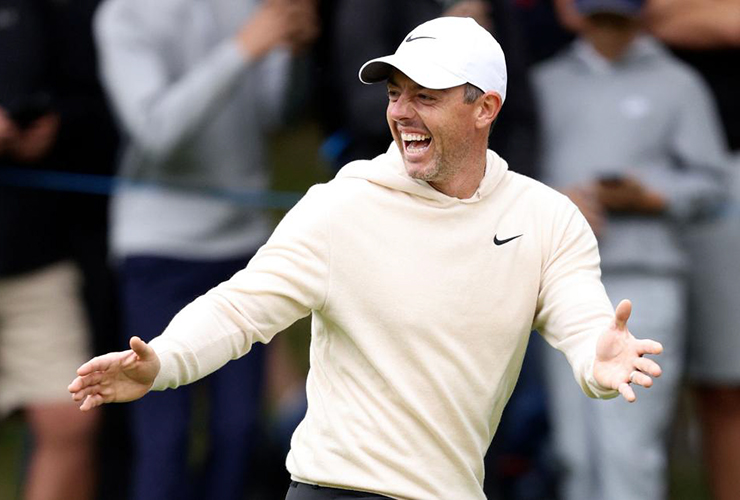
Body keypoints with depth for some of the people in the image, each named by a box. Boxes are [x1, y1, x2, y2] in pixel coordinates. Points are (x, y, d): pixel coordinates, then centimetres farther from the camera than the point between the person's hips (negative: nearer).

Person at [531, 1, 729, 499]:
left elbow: (709, 184, 5)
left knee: (629, 448, -12)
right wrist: (563, 198, -8)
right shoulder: (546, 83, 18)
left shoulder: (678, 84, 10)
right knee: (580, 450, 0)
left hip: (644, 280, -3)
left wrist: (647, 197, -12)